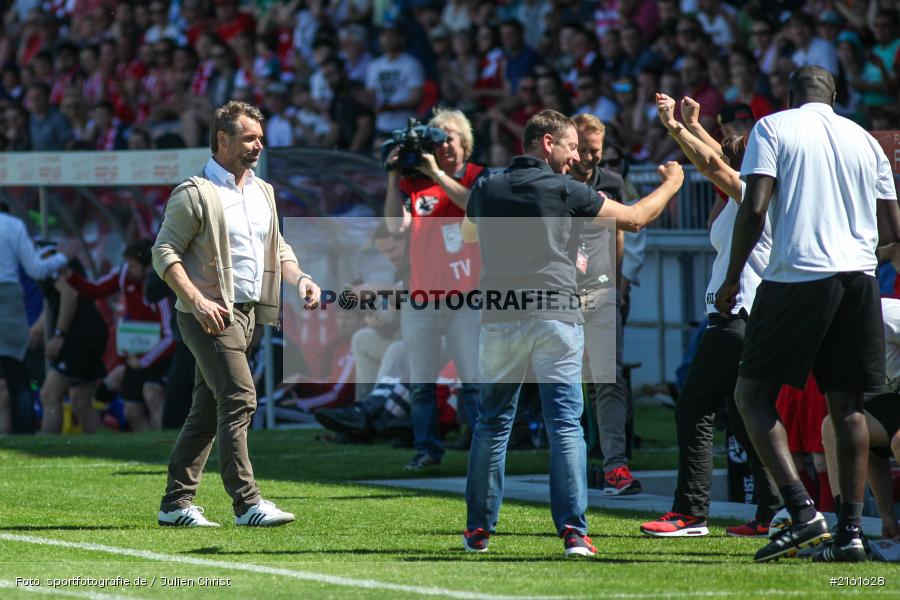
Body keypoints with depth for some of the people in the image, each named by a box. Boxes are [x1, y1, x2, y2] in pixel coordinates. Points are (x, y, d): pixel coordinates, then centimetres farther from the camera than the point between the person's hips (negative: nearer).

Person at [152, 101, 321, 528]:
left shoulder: (262, 192, 17)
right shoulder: (195, 194, -8)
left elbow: (277, 248, 25)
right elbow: (164, 253, -11)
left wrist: (299, 279, 4)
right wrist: (198, 301, -22)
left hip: (247, 313, 8)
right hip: (211, 314, -8)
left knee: (207, 411, 9)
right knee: (239, 398, -16)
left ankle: (176, 504, 14)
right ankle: (247, 504, -17)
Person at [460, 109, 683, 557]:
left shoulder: (487, 190, 9)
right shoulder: (566, 191, -1)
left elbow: (467, 236, 30)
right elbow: (635, 218, 5)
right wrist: (671, 184, 22)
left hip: (499, 321, 3)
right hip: (556, 316, -3)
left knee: (492, 424, 11)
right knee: (566, 426, -2)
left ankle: (479, 530, 13)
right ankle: (573, 533, -8)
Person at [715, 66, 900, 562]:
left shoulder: (773, 127, 3)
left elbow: (754, 208, -8)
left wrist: (732, 279, 1)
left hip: (798, 276, -4)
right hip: (859, 278, 4)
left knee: (753, 394, 4)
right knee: (847, 406, 10)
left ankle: (803, 513, -11)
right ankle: (850, 531, 5)